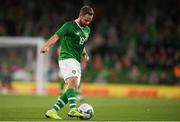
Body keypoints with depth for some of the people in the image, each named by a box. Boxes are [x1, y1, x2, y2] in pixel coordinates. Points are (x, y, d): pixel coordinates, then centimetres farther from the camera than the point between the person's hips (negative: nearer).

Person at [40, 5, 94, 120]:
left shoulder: (87, 30, 19)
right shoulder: (69, 26, -4)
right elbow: (56, 36, -14)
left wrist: (85, 53, 13)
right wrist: (46, 46, -32)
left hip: (77, 62, 8)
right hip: (67, 58, -8)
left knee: (73, 89, 0)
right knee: (73, 81, -27)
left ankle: (52, 111, 3)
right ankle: (73, 109, -42)